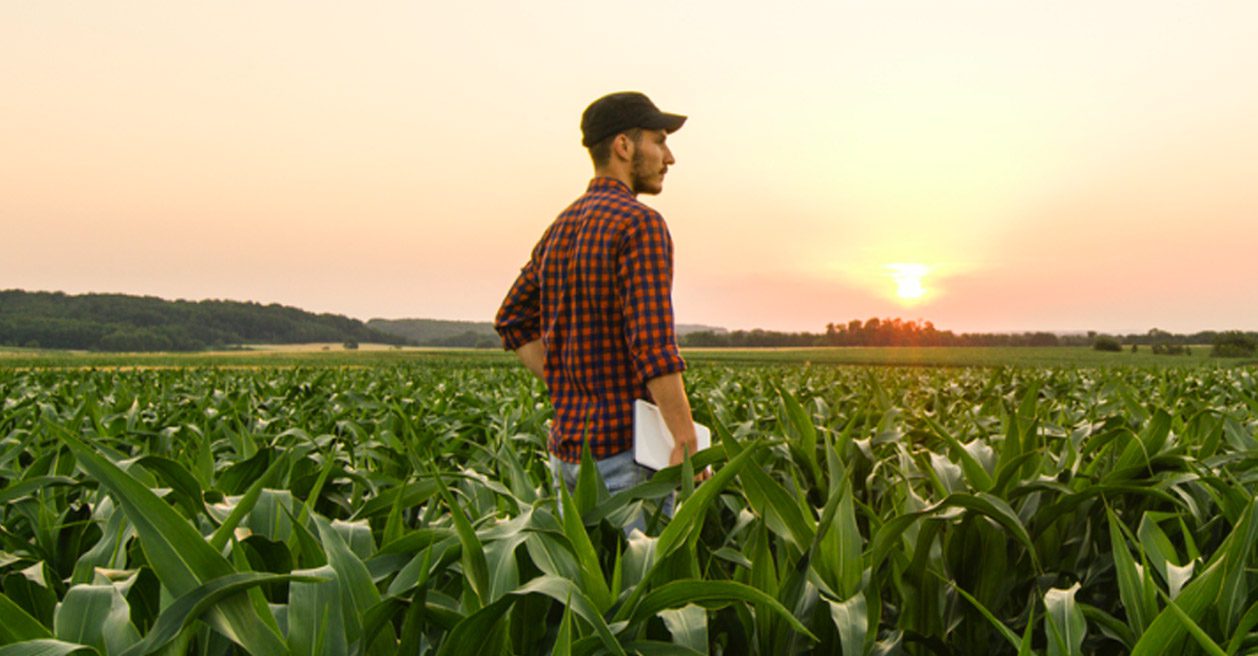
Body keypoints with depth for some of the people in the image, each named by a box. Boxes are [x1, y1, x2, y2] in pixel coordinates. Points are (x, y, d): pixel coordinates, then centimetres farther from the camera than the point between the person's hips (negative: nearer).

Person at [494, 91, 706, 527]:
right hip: (625, 450, -8)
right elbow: (654, 343, -22)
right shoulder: (641, 224, -13)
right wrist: (688, 443, -17)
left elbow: (513, 319, 16)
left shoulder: (560, 228, 12)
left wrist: (567, 393, 12)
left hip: (566, 448, 8)